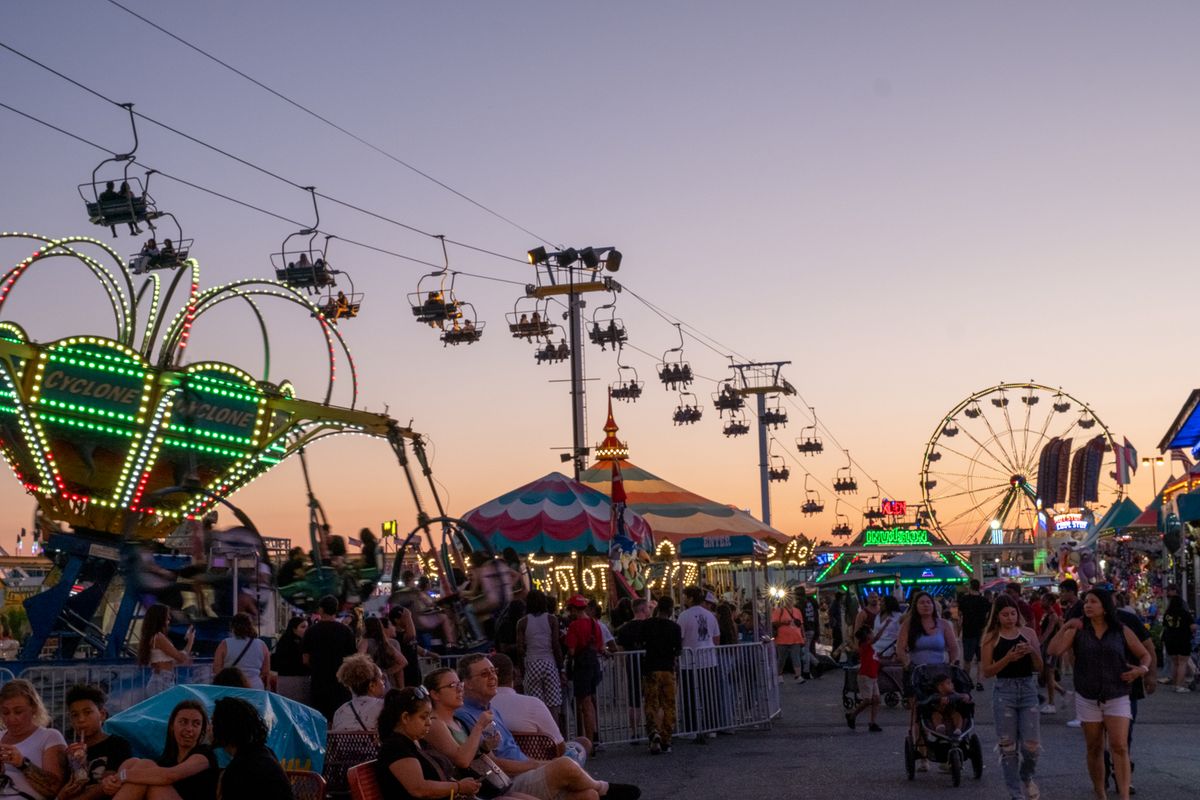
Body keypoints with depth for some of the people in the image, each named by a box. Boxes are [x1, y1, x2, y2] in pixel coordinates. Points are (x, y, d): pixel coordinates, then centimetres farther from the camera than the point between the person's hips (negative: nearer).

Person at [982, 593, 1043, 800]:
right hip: (1004, 691, -1)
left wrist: (1032, 652, -12)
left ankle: (1026, 777, 28)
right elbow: (986, 671, -4)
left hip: (1028, 689, 1)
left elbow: (1039, 667, 7)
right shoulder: (991, 638, 1)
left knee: (1031, 745, -3)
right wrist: (1007, 659, -17)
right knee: (1008, 747, 2)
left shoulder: (1028, 633, 6)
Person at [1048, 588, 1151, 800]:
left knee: (1119, 747, -13)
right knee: (1094, 749, 9)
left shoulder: (1121, 631, 0)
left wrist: (1142, 669, -10)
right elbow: (1054, 651, -12)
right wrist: (1064, 629, -25)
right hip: (1088, 699, 1)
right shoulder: (1077, 630, 0)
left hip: (1117, 697, -1)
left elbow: (1145, 655, 10)